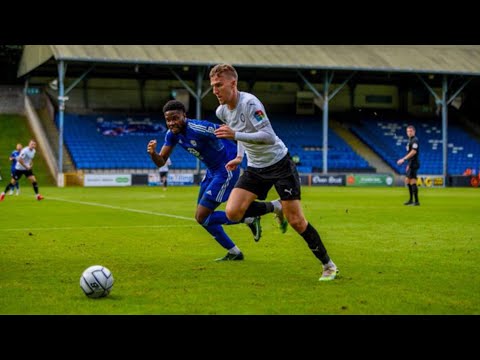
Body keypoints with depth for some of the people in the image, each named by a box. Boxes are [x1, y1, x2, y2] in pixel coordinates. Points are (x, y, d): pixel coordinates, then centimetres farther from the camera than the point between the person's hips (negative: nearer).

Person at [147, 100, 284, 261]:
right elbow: (161, 162, -1)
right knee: (202, 217, 14)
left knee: (202, 217, -9)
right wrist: (153, 153, -23)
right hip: (212, 171, 9)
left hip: (226, 169, -9)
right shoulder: (172, 134, -4)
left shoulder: (198, 129, -29)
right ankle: (234, 253, 28)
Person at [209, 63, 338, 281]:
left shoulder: (249, 103, -23)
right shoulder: (221, 111, 1)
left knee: (296, 221, -8)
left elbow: (269, 136, -32)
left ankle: (328, 266, 9)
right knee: (232, 213, -12)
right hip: (255, 167, 7)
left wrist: (235, 135, -38)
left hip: (279, 163, -7)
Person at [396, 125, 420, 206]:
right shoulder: (410, 140, 18)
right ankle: (411, 200, 25)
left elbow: (414, 152, -24)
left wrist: (404, 159, -25)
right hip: (411, 164, 11)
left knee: (413, 182, -12)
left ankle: (416, 201, -11)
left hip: (414, 164, -11)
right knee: (407, 181, 17)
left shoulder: (415, 140, -13)